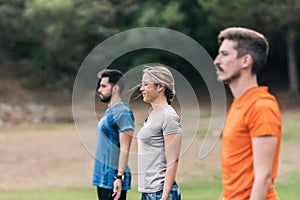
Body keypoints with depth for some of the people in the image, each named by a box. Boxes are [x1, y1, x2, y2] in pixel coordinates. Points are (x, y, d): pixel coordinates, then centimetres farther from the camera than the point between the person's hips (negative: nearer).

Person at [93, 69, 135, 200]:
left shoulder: (122, 113, -13)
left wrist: (119, 177, -23)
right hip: (103, 178, 10)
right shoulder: (109, 112, 17)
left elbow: (125, 148, -18)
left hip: (113, 179, -10)